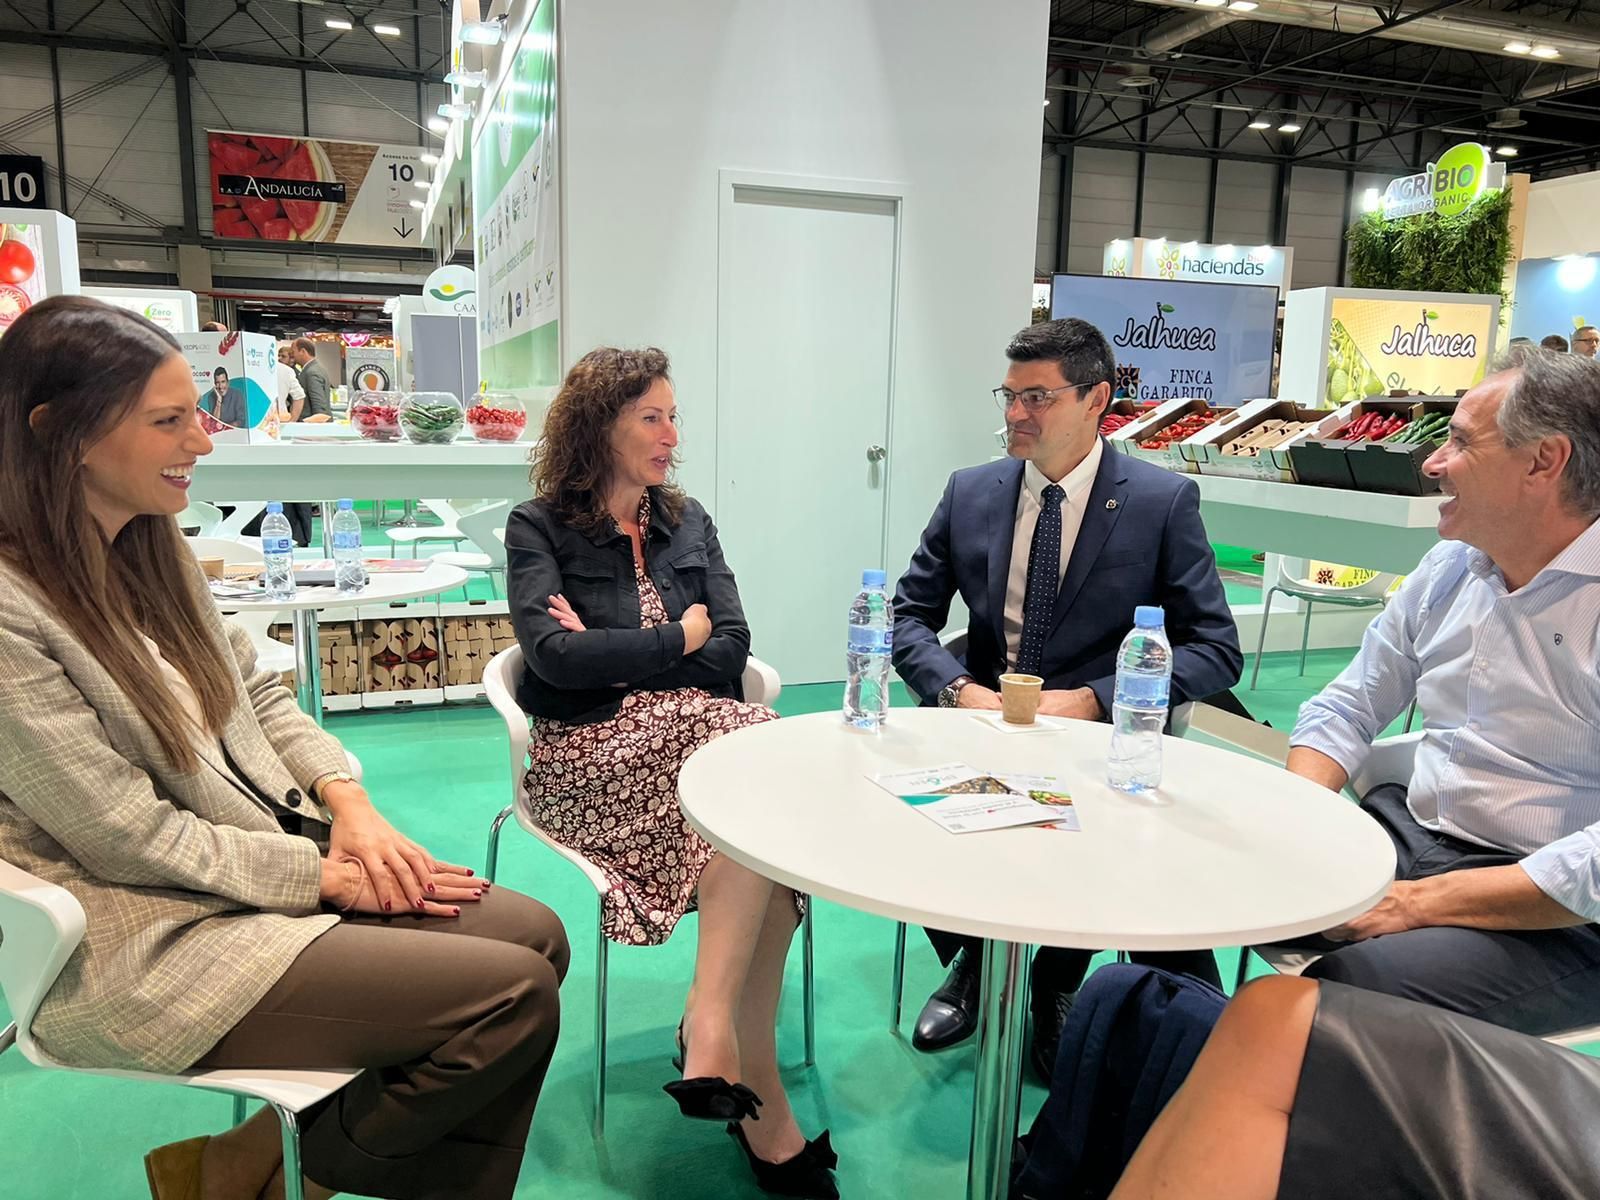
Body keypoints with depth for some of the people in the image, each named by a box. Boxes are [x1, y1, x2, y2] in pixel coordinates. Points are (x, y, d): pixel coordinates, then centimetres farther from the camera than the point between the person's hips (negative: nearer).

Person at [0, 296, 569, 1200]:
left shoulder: (152, 549, 6)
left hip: (278, 855, 8)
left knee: (536, 935, -5)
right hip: (158, 938, -8)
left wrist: (347, 802, -3)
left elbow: (256, 694, 13)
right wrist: (328, 874, -13)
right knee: (516, 994, -17)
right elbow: (132, 838, -19)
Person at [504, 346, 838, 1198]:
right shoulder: (538, 528, 4)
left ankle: (711, 1030, -25)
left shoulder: (688, 523, 17)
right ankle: (759, 1096, -24)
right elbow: (554, 655, -11)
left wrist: (615, 658, -6)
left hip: (697, 723, 5)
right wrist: (676, 638, -4)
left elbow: (732, 649, 7)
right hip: (592, 750, -4)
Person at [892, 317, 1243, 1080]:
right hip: (979, 722, 3)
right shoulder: (969, 493, 5)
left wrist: (1092, 700, -19)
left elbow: (1217, 650, -5)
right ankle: (970, 961, 6)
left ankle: (1056, 985, 3)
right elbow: (909, 616, 7)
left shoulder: (1164, 501, -4)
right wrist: (960, 688, -14)